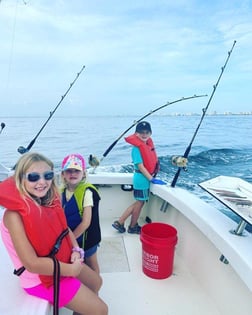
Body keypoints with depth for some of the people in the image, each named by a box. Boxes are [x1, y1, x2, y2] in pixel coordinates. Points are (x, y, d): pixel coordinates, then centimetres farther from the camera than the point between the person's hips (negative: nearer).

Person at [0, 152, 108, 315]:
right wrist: (70, 269, -20)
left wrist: (76, 251, -10)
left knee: (96, 282, 28)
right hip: (41, 278, -7)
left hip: (61, 261, 8)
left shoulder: (47, 201, -7)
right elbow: (32, 263, -30)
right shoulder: (15, 214, -30)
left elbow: (64, 228, 6)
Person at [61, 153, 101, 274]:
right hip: (70, 238, 5)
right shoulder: (63, 192, -4)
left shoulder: (86, 192, -22)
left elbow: (86, 222, -21)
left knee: (91, 266, 18)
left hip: (86, 237, -5)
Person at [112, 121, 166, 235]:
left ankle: (119, 222, 24)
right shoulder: (136, 148, -17)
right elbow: (140, 166, -21)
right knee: (140, 203, 7)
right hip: (141, 178, -9)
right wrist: (151, 179, -21)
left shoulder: (148, 144, 8)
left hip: (146, 177, 9)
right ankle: (133, 227, 27)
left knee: (139, 202, 17)